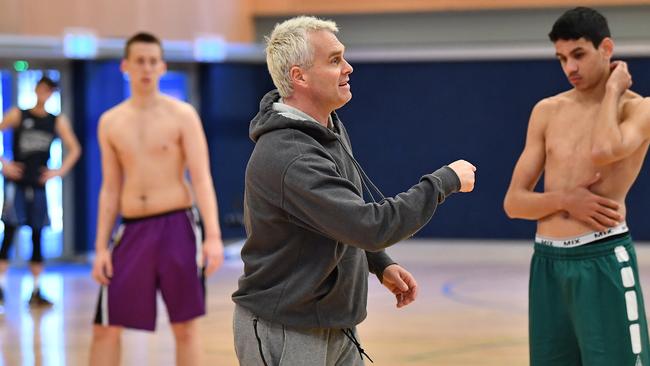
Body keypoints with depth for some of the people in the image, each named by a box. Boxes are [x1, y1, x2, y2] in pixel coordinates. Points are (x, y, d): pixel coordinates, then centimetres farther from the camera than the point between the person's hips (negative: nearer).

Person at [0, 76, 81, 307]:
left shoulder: (58, 121, 7)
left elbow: (74, 149, 12)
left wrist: (60, 171, 0)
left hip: (39, 184, 3)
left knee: (37, 236, 5)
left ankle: (36, 290, 9)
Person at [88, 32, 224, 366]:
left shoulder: (181, 115, -2)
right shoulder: (110, 122, 8)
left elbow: (202, 179, -7)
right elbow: (110, 190, 11)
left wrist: (213, 236, -17)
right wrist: (101, 248, 5)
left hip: (176, 225, -3)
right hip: (132, 229, 3)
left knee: (185, 327, 3)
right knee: (105, 328, 2)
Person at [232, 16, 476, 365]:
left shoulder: (331, 127, 6)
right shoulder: (287, 158, -26)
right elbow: (372, 226, -30)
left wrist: (381, 264, 9)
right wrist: (445, 180, -20)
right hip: (284, 335, -9)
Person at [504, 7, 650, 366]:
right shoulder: (547, 111, 10)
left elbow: (603, 151, -26)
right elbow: (513, 202, 8)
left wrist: (613, 89, -10)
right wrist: (564, 200, -12)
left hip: (604, 260, -5)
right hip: (548, 263, 5)